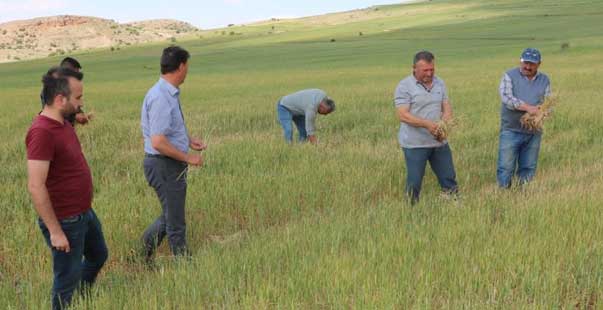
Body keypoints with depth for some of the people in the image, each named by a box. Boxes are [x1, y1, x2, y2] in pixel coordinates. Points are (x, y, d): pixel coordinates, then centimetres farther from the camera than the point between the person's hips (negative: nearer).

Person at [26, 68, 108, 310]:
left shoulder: (63, 123, 3)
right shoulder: (42, 132, -26)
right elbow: (36, 187, -28)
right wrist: (55, 231, -25)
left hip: (84, 213, 10)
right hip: (65, 222, -10)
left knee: (98, 256, 26)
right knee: (68, 278, 7)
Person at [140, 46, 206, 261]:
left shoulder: (170, 93, 8)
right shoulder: (161, 98, -23)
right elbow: (158, 142, -28)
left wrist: (189, 140, 13)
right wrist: (188, 158, -19)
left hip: (172, 165, 10)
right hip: (164, 165, -10)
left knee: (170, 216, 21)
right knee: (175, 222, 5)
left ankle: (142, 251, 31)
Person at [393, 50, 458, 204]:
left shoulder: (439, 83, 8)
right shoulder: (404, 86, -10)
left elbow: (447, 108, 7)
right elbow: (403, 115, -17)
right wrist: (427, 124, -27)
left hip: (439, 141, 5)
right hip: (415, 144, -5)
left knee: (449, 179, 12)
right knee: (414, 183, 3)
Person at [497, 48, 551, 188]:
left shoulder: (544, 80, 11)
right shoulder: (509, 76, -1)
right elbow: (506, 98, -15)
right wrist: (527, 107, -25)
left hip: (534, 132, 4)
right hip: (511, 131, -4)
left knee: (528, 169, 9)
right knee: (505, 167, -5)